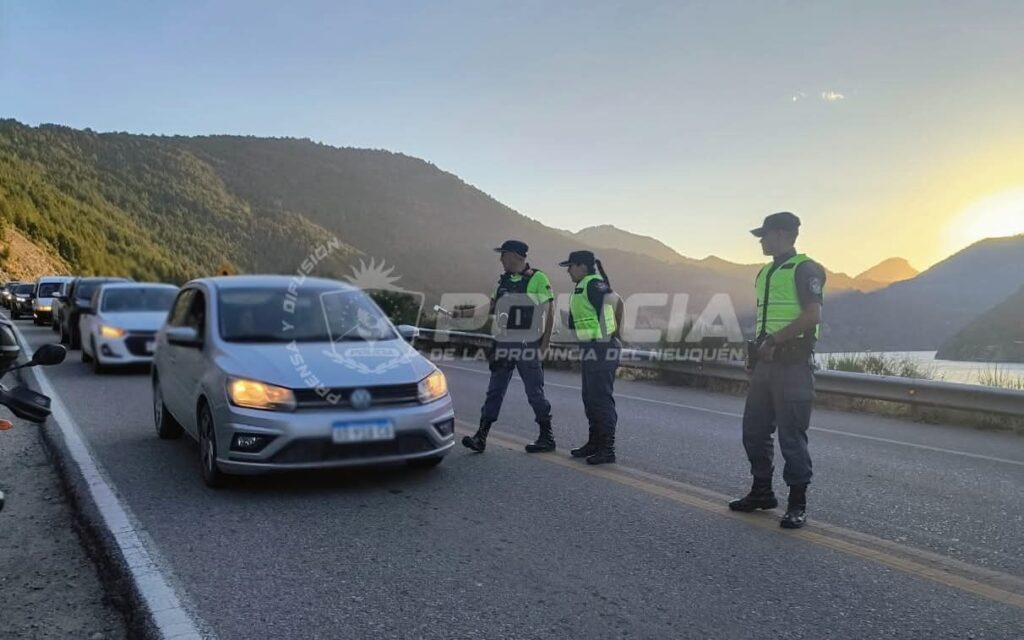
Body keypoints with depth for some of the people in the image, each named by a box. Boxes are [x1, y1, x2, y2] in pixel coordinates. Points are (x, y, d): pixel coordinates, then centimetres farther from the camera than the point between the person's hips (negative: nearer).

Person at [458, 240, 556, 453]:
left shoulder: (538, 279, -7)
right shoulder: (504, 280, 12)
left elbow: (550, 315, -7)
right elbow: (492, 307, 18)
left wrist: (543, 348, -11)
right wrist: (462, 313, 12)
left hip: (528, 347, -6)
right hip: (504, 345, 6)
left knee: (535, 392, 2)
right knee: (494, 392, 4)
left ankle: (547, 437, 16)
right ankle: (481, 437, 6)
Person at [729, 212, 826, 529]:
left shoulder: (805, 268, -8)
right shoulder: (765, 272, 18)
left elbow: (812, 315, -19)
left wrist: (775, 340, -19)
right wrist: (755, 355, 17)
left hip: (793, 363, -9)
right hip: (766, 362, 9)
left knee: (791, 435, -4)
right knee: (754, 429, 12)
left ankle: (797, 503, 7)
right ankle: (762, 491, 25)